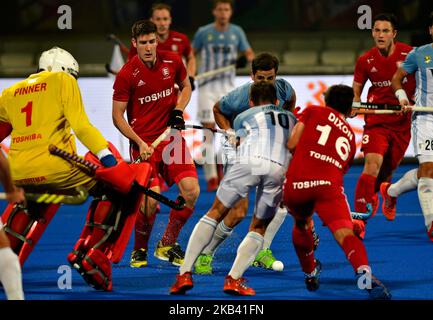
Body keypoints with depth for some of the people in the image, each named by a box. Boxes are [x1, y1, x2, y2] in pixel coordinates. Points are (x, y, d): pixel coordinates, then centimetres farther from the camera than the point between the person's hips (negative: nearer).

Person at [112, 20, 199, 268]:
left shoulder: (173, 62, 0)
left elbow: (186, 86, 20)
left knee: (191, 191, -11)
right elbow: (117, 115, -6)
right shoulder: (127, 75, -11)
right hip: (144, 143, -4)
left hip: (171, 136, 4)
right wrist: (139, 143, -16)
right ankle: (140, 250, 10)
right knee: (150, 199, -17)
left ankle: (167, 244, 10)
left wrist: (178, 110, 1)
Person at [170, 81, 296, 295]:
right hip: (279, 169, 1)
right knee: (258, 228, 18)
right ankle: (233, 279, -1)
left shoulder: (242, 117, 30)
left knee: (215, 213, 12)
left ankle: (185, 273, 2)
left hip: (249, 161, -1)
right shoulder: (291, 118, 36)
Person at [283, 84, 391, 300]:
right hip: (329, 185, 0)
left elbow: (292, 144, 10)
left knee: (301, 225, 30)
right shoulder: (350, 137, 28)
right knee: (345, 234, -16)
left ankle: (310, 274, 44)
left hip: (295, 184, 0)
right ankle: (364, 273, -44)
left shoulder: (313, 112, 19)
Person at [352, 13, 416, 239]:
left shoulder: (409, 55, -7)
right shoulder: (365, 61, -2)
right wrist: (354, 105, -10)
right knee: (372, 164, -20)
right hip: (376, 120, -1)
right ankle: (359, 221, -23)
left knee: (387, 170, 9)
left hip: (403, 121, 1)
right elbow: (356, 91, 10)